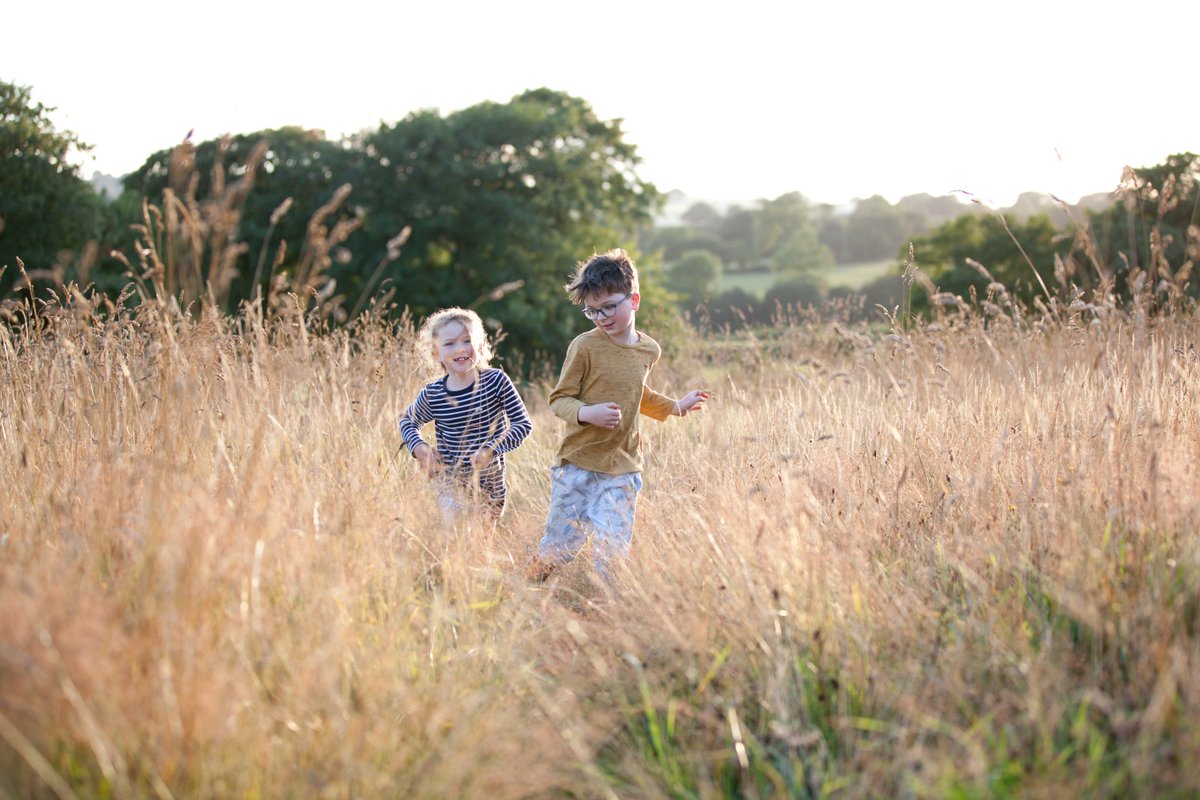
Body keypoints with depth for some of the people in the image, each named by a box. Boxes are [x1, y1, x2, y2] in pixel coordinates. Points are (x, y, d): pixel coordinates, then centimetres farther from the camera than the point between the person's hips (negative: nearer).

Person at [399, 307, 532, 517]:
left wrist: (491, 450, -21)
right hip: (451, 487, 0)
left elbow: (523, 423, -8)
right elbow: (408, 420, 14)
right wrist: (418, 446, -5)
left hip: (490, 483, 0)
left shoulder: (496, 381, -12)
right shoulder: (433, 394, -6)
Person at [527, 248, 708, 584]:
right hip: (578, 463, -3)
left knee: (614, 549, -5)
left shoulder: (648, 351, 7)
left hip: (623, 467, 3)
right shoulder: (585, 346, -10)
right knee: (561, 544, 2)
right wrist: (587, 413, -25)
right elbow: (559, 399, -7)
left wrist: (673, 406, 18)